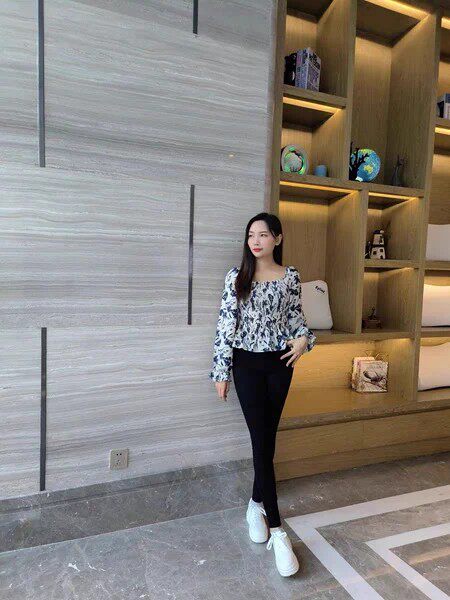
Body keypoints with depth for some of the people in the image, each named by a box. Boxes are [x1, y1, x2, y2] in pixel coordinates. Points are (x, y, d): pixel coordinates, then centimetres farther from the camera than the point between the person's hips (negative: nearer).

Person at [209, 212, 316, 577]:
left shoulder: (291, 276, 3)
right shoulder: (236, 277, -3)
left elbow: (296, 316, 11)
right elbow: (225, 324, -3)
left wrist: (304, 338, -11)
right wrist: (221, 371, -4)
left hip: (280, 364, 2)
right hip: (247, 364, -2)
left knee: (268, 438, 11)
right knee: (262, 441, -3)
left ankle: (257, 504, 35)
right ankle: (277, 530, 6)